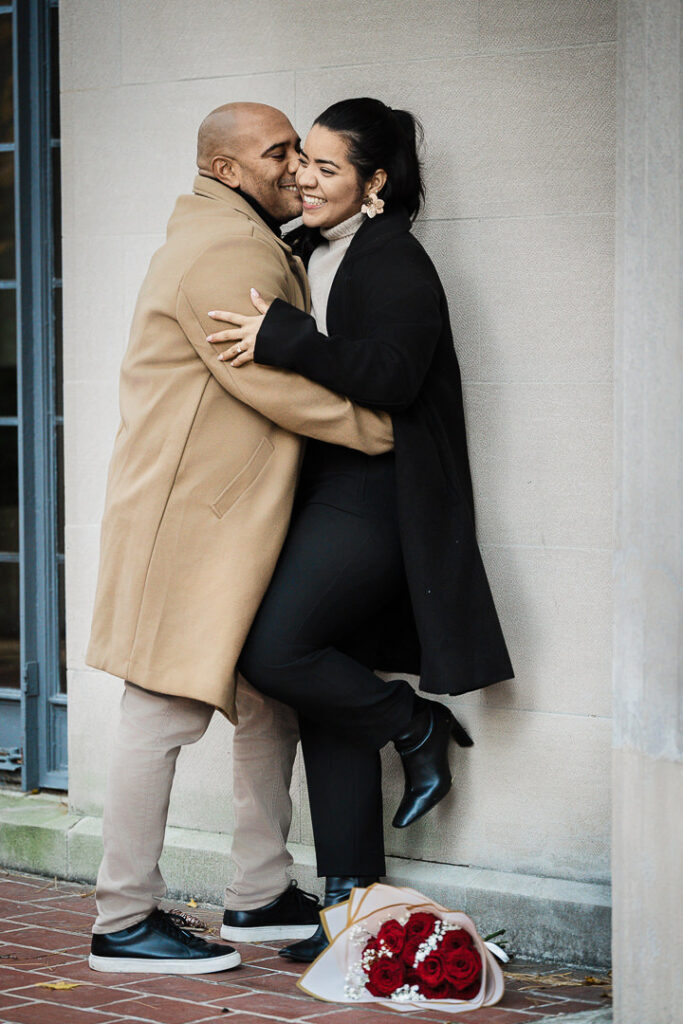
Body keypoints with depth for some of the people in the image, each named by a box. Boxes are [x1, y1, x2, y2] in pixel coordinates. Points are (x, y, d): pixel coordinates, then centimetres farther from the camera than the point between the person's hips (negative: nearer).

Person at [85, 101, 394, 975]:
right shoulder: (224, 253, -15)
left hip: (236, 518, 11)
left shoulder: (251, 248, 21)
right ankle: (123, 921, -3)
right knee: (166, 712, -8)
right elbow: (278, 384, -20)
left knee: (268, 706, 14)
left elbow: (282, 372, 23)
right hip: (185, 518, -11)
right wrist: (380, 426, -12)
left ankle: (261, 896, 23)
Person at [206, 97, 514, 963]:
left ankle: (417, 727, 4)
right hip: (326, 496, 9)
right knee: (324, 698, 7)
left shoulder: (395, 264, -10)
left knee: (273, 651, -21)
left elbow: (389, 376, -22)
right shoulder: (310, 256, 16)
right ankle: (351, 898, 12)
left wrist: (281, 338, -23)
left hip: (372, 501, -9)